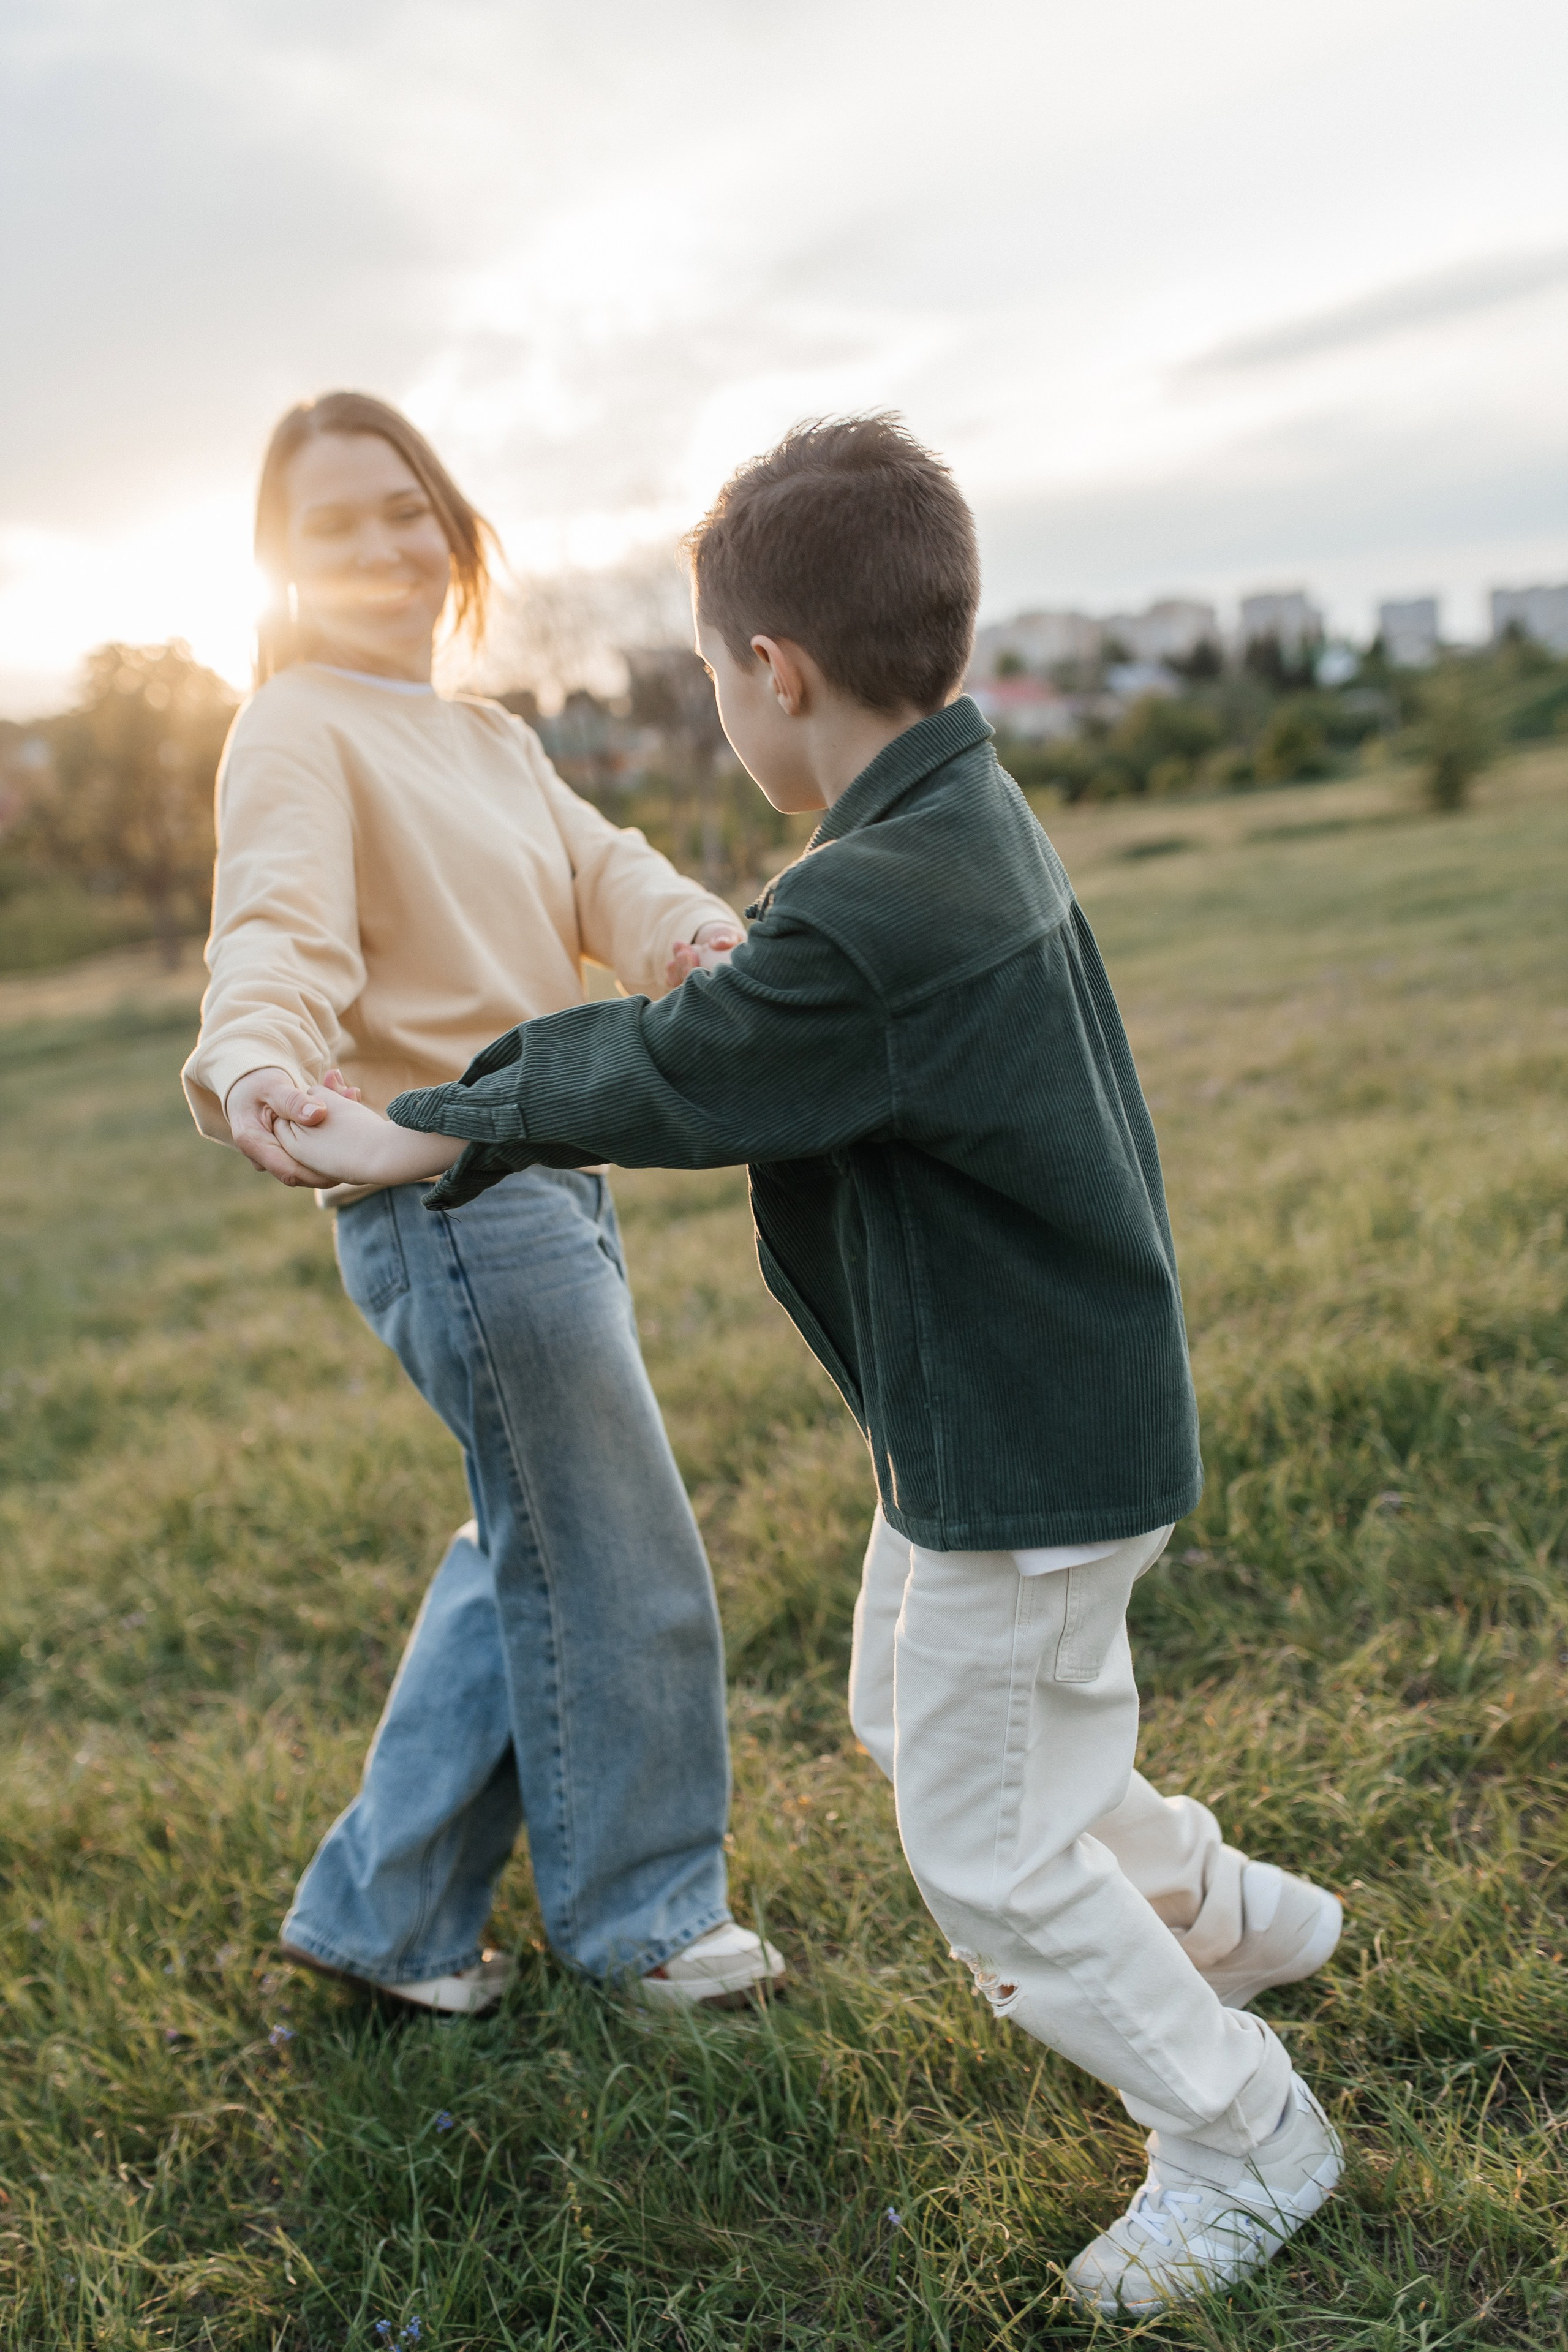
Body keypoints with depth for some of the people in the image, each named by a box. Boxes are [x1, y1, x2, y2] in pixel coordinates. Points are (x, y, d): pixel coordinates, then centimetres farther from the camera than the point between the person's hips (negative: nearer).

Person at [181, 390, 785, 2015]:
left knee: (533, 1555, 18)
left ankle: (383, 1913, 31)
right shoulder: (299, 736, -8)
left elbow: (601, 875, 3)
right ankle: (637, 1910, 25)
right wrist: (260, 1068, -47)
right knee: (617, 1564, 2)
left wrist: (697, 937, -19)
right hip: (449, 1197, -9)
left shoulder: (493, 742, 19)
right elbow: (280, 930, -26)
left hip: (551, 1185, 9)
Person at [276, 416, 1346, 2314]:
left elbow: (659, 1083, -17)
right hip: (1030, 1409, 10)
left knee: (985, 1851, 8)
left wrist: (417, 1135, -2)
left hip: (1027, 1457, -10)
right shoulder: (968, 823, 2)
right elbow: (719, 1015, 10)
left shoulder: (869, 916, -30)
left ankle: (1243, 2139, 29)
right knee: (912, 1721, 29)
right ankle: (1225, 1912, 48)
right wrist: (493, 1074, 12)